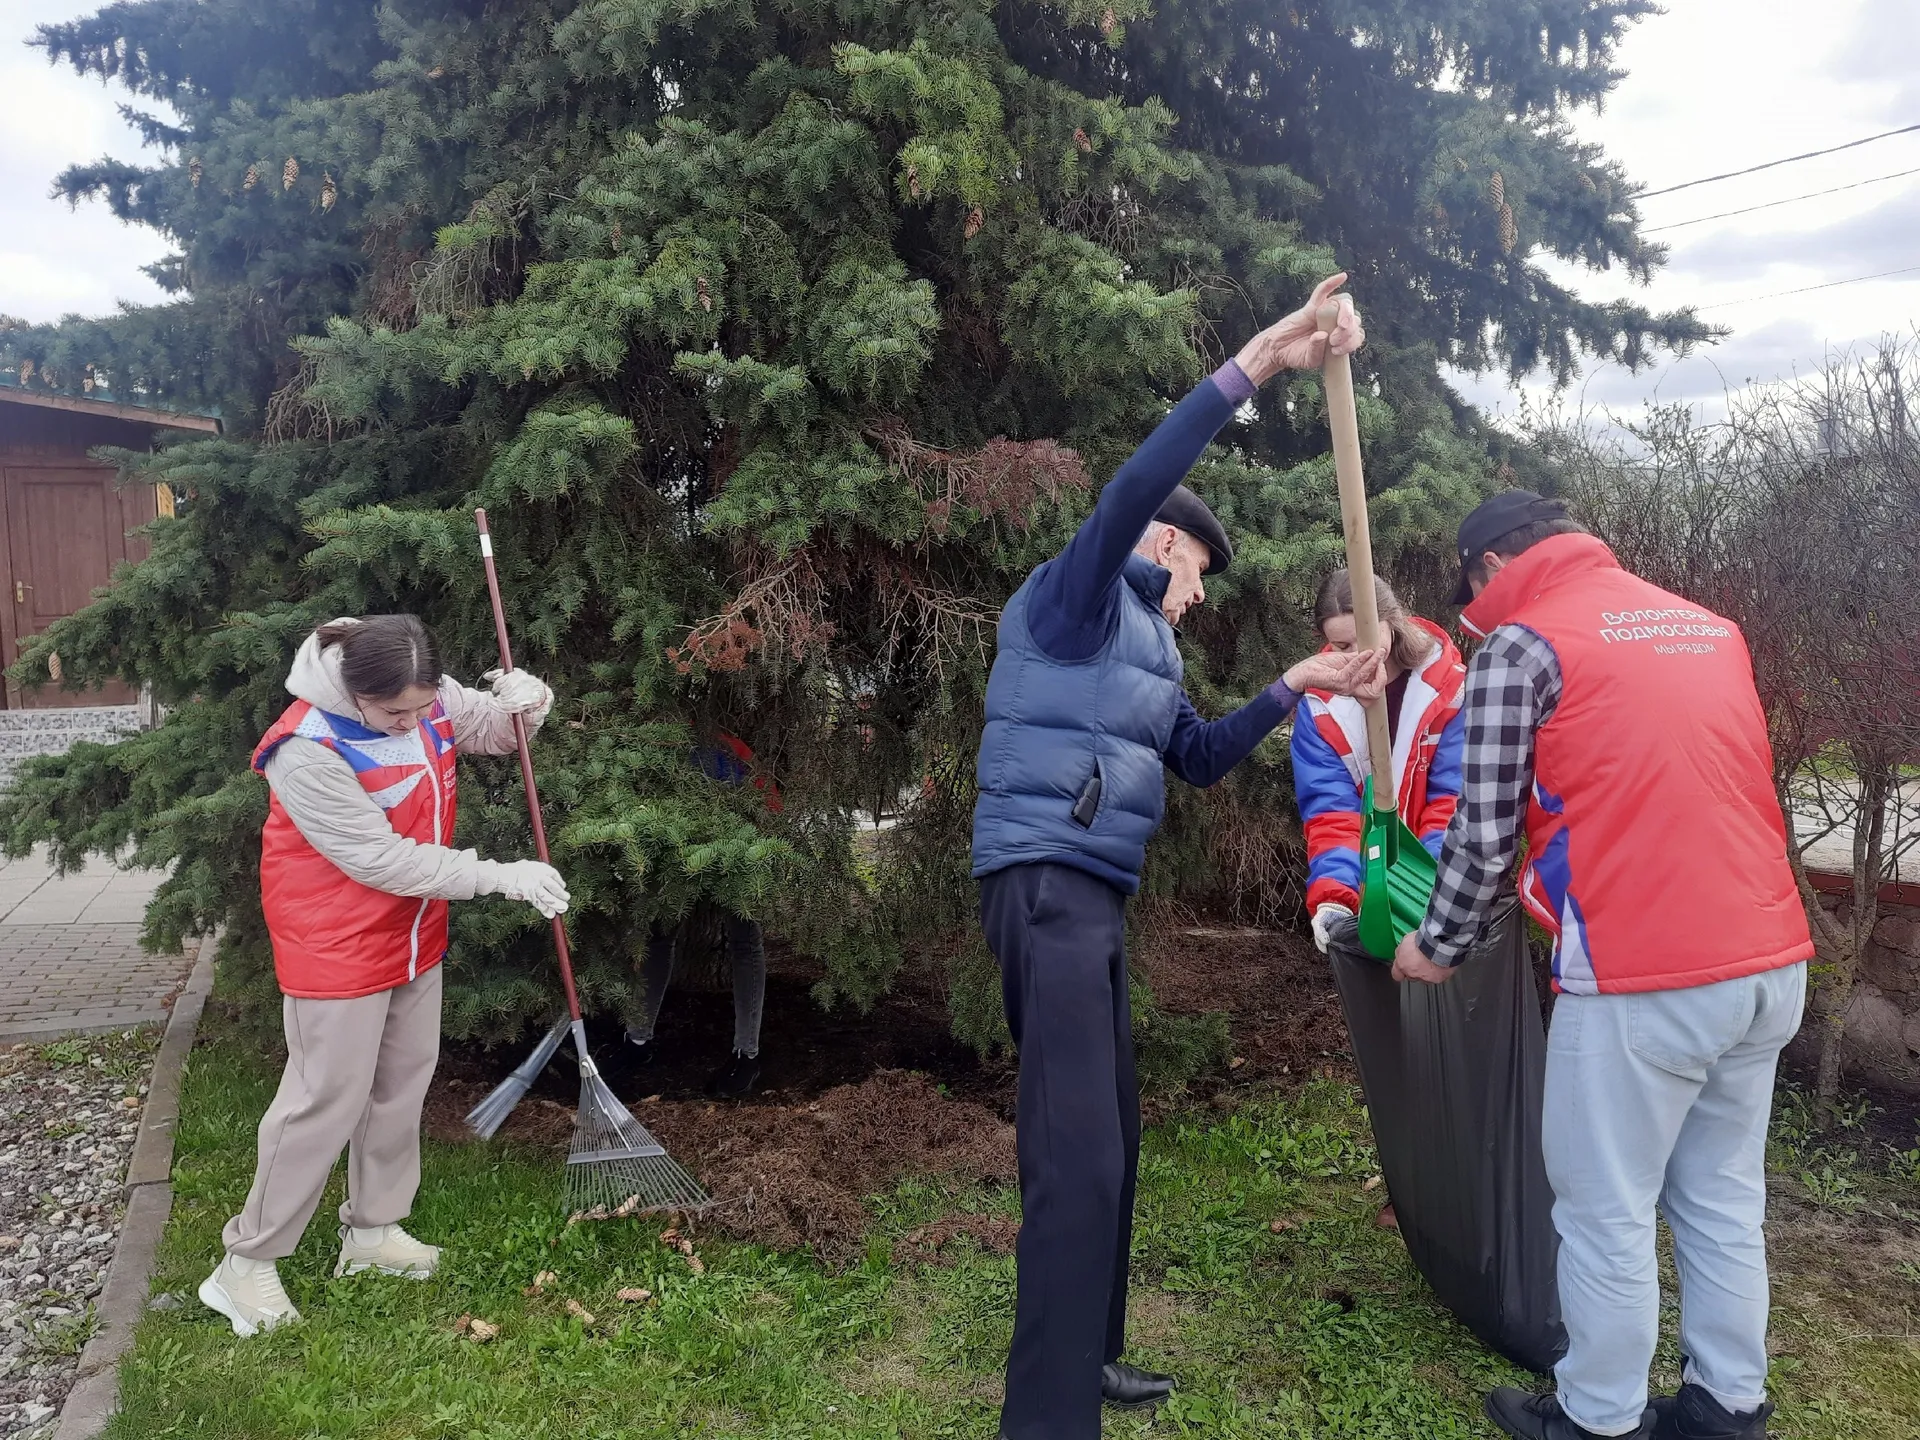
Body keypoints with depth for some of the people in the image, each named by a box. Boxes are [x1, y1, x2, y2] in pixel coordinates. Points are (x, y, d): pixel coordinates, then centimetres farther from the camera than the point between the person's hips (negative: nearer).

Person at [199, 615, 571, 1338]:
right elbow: (384, 860, -27)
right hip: (337, 945, -7)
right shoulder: (308, 752, -30)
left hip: (412, 933, 7)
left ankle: (373, 1229, 34)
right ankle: (247, 1259, 18)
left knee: (402, 1085, 16)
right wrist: (503, 876, -26)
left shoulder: (423, 695, -10)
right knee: (328, 1099, 0)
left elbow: (490, 727, 7)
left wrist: (525, 701, -18)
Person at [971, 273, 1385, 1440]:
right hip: (1048, 882, -10)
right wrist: (1255, 365, -20)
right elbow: (1136, 485, -19)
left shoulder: (1143, 645, 26)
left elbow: (1201, 758, 26)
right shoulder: (1083, 592, -1)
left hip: (1093, 894, 10)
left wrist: (1294, 688, 16)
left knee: (1109, 1140, 13)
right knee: (1079, 1156, -14)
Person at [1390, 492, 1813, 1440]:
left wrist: (1437, 946, 9)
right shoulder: (1712, 627, 17)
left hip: (1643, 980, -7)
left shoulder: (1521, 644, -4)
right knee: (1724, 1202, 18)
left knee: (1607, 1215, 6)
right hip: (1771, 964, 8)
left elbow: (1484, 829, -5)